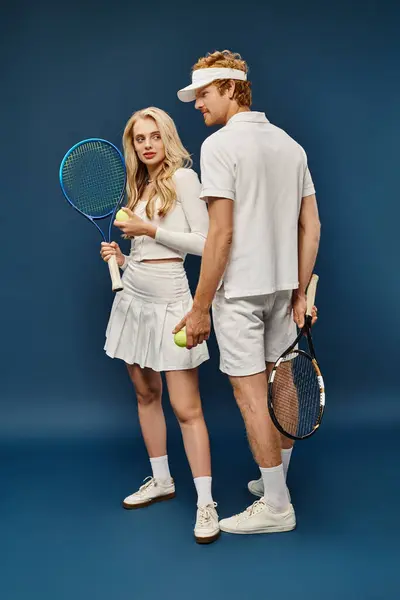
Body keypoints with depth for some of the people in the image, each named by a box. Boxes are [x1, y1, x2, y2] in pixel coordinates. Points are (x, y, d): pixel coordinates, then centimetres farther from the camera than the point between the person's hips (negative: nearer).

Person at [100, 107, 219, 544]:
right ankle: (161, 481, 30)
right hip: (132, 298, 8)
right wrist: (120, 257, 2)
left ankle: (206, 503, 2)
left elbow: (203, 242, -14)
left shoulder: (183, 177, -6)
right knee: (145, 394, 14)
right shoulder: (139, 187, 15)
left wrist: (150, 229, -13)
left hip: (168, 300, -8)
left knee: (186, 408, -7)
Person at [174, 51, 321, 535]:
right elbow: (311, 227, 9)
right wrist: (300, 292, 13)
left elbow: (221, 233, -18)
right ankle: (275, 481, 31)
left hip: (239, 288, -8)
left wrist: (199, 307, -13)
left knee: (250, 394, 0)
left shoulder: (219, 145, -11)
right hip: (282, 286, 8)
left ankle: (276, 506, 9)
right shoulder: (290, 144, 10)